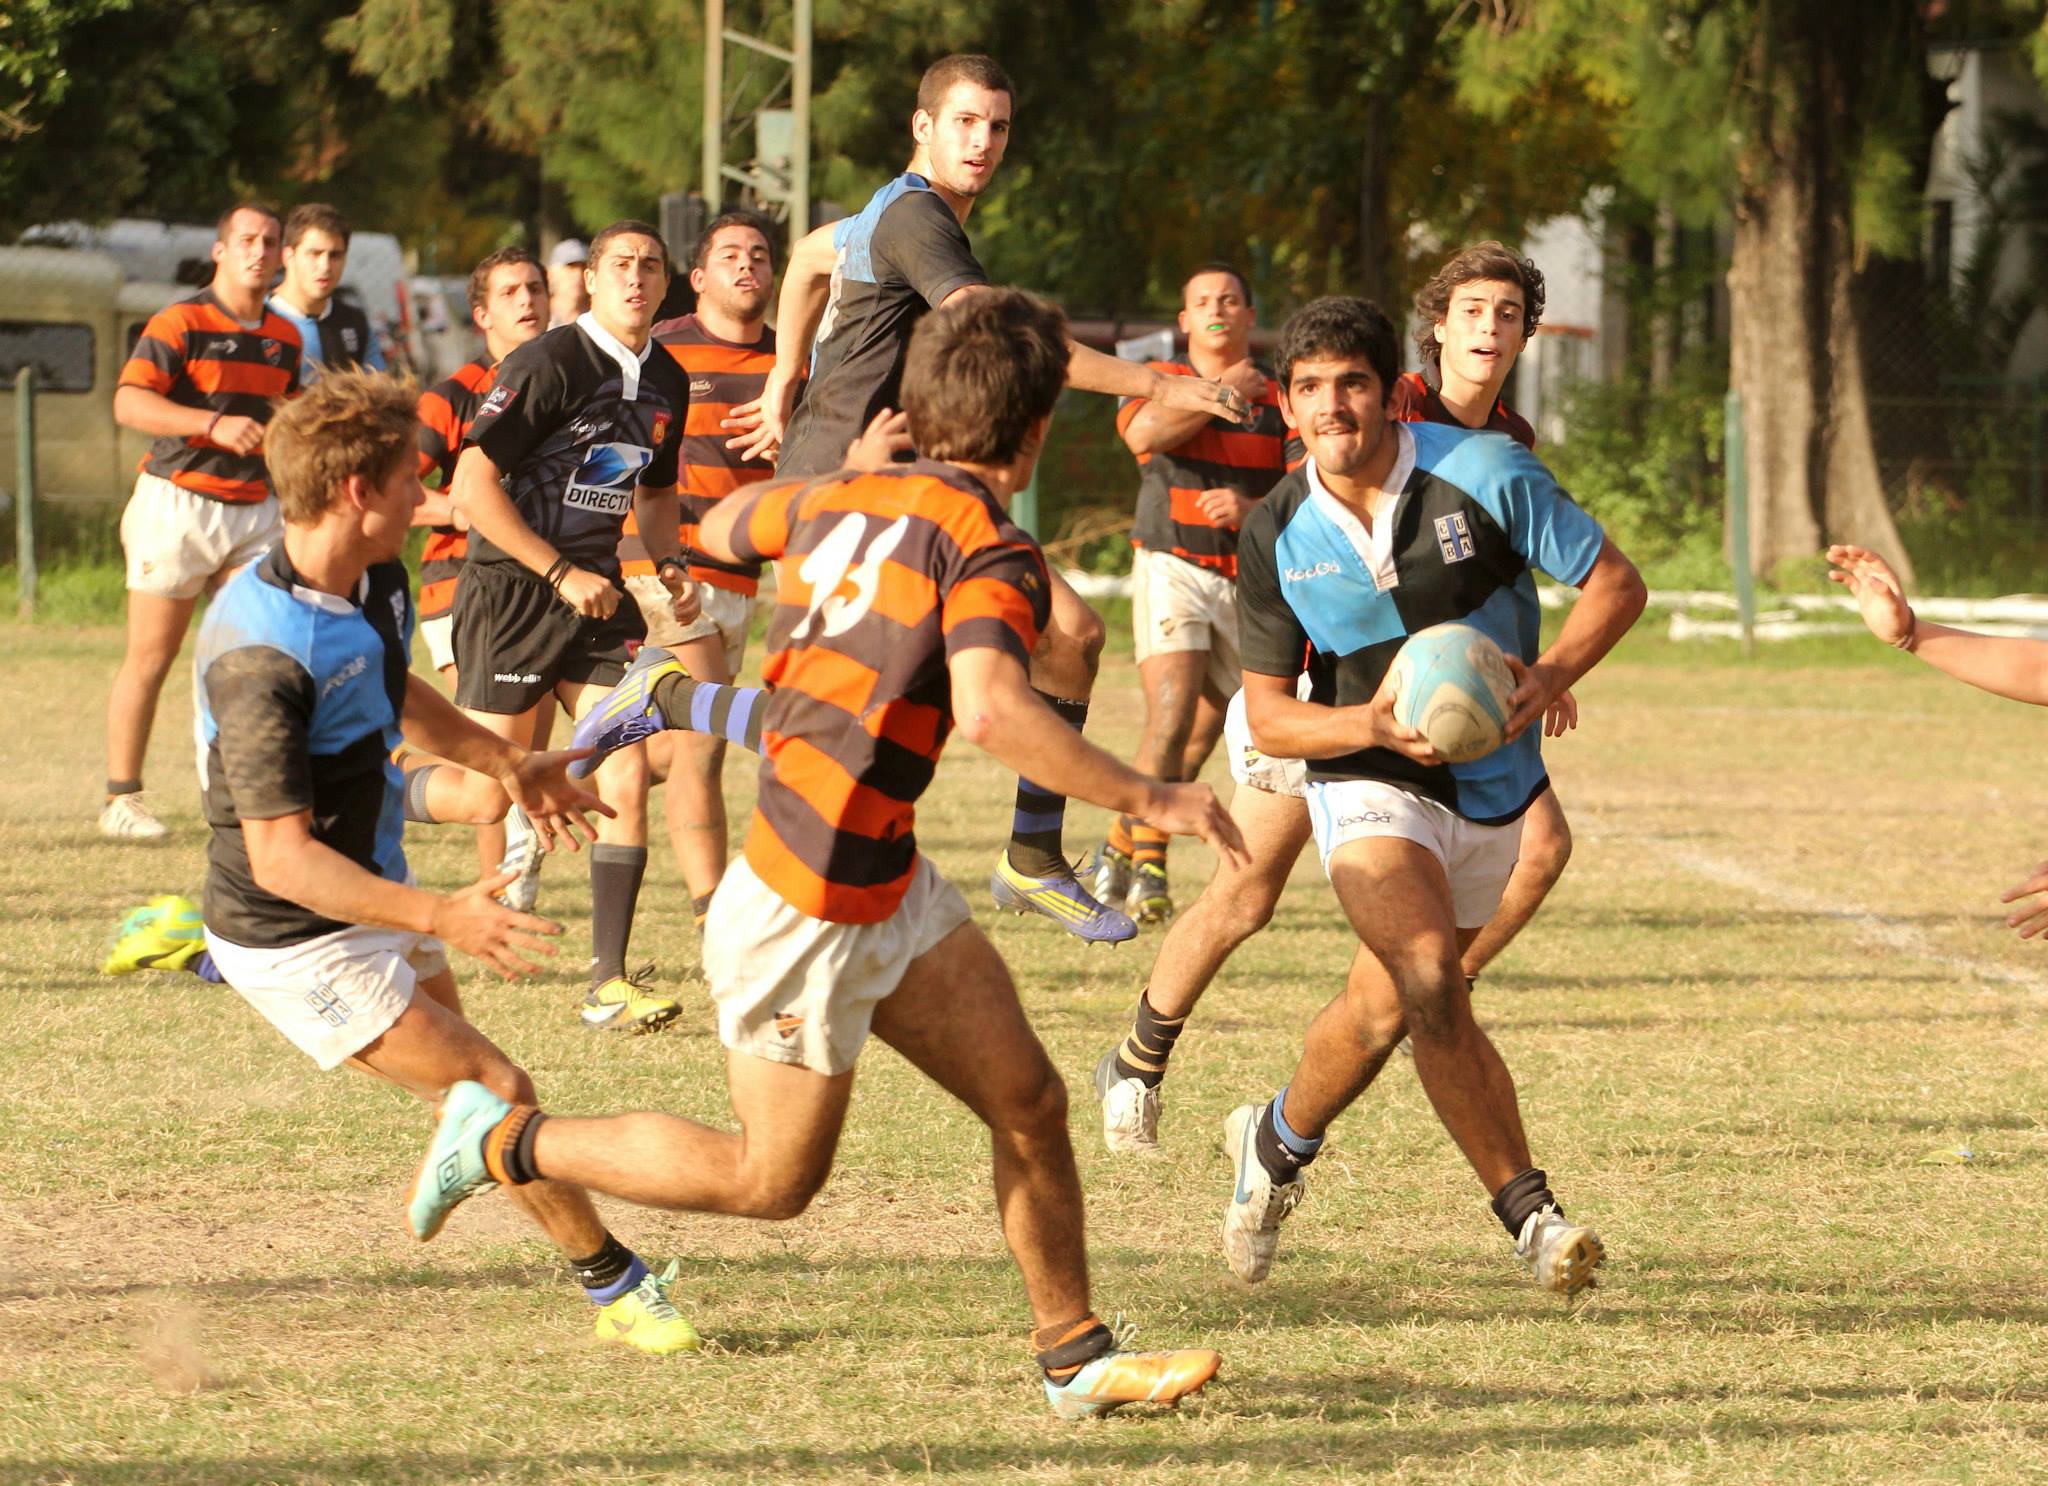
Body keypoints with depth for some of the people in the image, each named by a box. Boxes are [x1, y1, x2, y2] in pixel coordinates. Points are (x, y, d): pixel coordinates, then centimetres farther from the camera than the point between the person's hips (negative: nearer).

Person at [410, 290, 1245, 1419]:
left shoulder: (843, 499, 5)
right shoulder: (990, 550, -19)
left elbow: (720, 528, 26)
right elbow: (990, 712, -36)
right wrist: (1145, 799, -29)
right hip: (806, 912, -9)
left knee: (1029, 1102, 7)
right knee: (771, 1179, 7)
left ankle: (1075, 1358, 15)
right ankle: (504, 1138, 17)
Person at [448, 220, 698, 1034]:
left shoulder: (666, 382, 8)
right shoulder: (548, 364, -14)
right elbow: (472, 485, -17)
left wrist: (669, 563, 6)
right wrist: (562, 574, -17)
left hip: (598, 594, 6)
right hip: (509, 591, -6)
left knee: (626, 773, -7)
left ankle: (609, 984, -3)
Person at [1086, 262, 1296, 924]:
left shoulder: (1280, 398, 7)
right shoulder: (1162, 379, 4)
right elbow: (1146, 432, -18)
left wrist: (1250, 509, -16)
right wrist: (1223, 393, -12)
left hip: (1248, 581, 3)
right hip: (1173, 567, -3)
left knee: (1204, 734, 6)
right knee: (1172, 715, -20)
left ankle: (1121, 849, 23)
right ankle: (1146, 866, -14)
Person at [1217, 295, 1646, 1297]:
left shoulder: (1486, 476, -14)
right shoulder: (1276, 537, -9)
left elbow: (1615, 581, -6)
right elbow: (1268, 714, -3)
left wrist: (1552, 676, -24)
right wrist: (1371, 724, -23)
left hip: (1491, 786, 2)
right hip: (1370, 787, -2)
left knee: (1384, 1006, 11)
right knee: (1428, 980, -26)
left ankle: (1279, 1140, 41)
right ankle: (1529, 1212, -13)